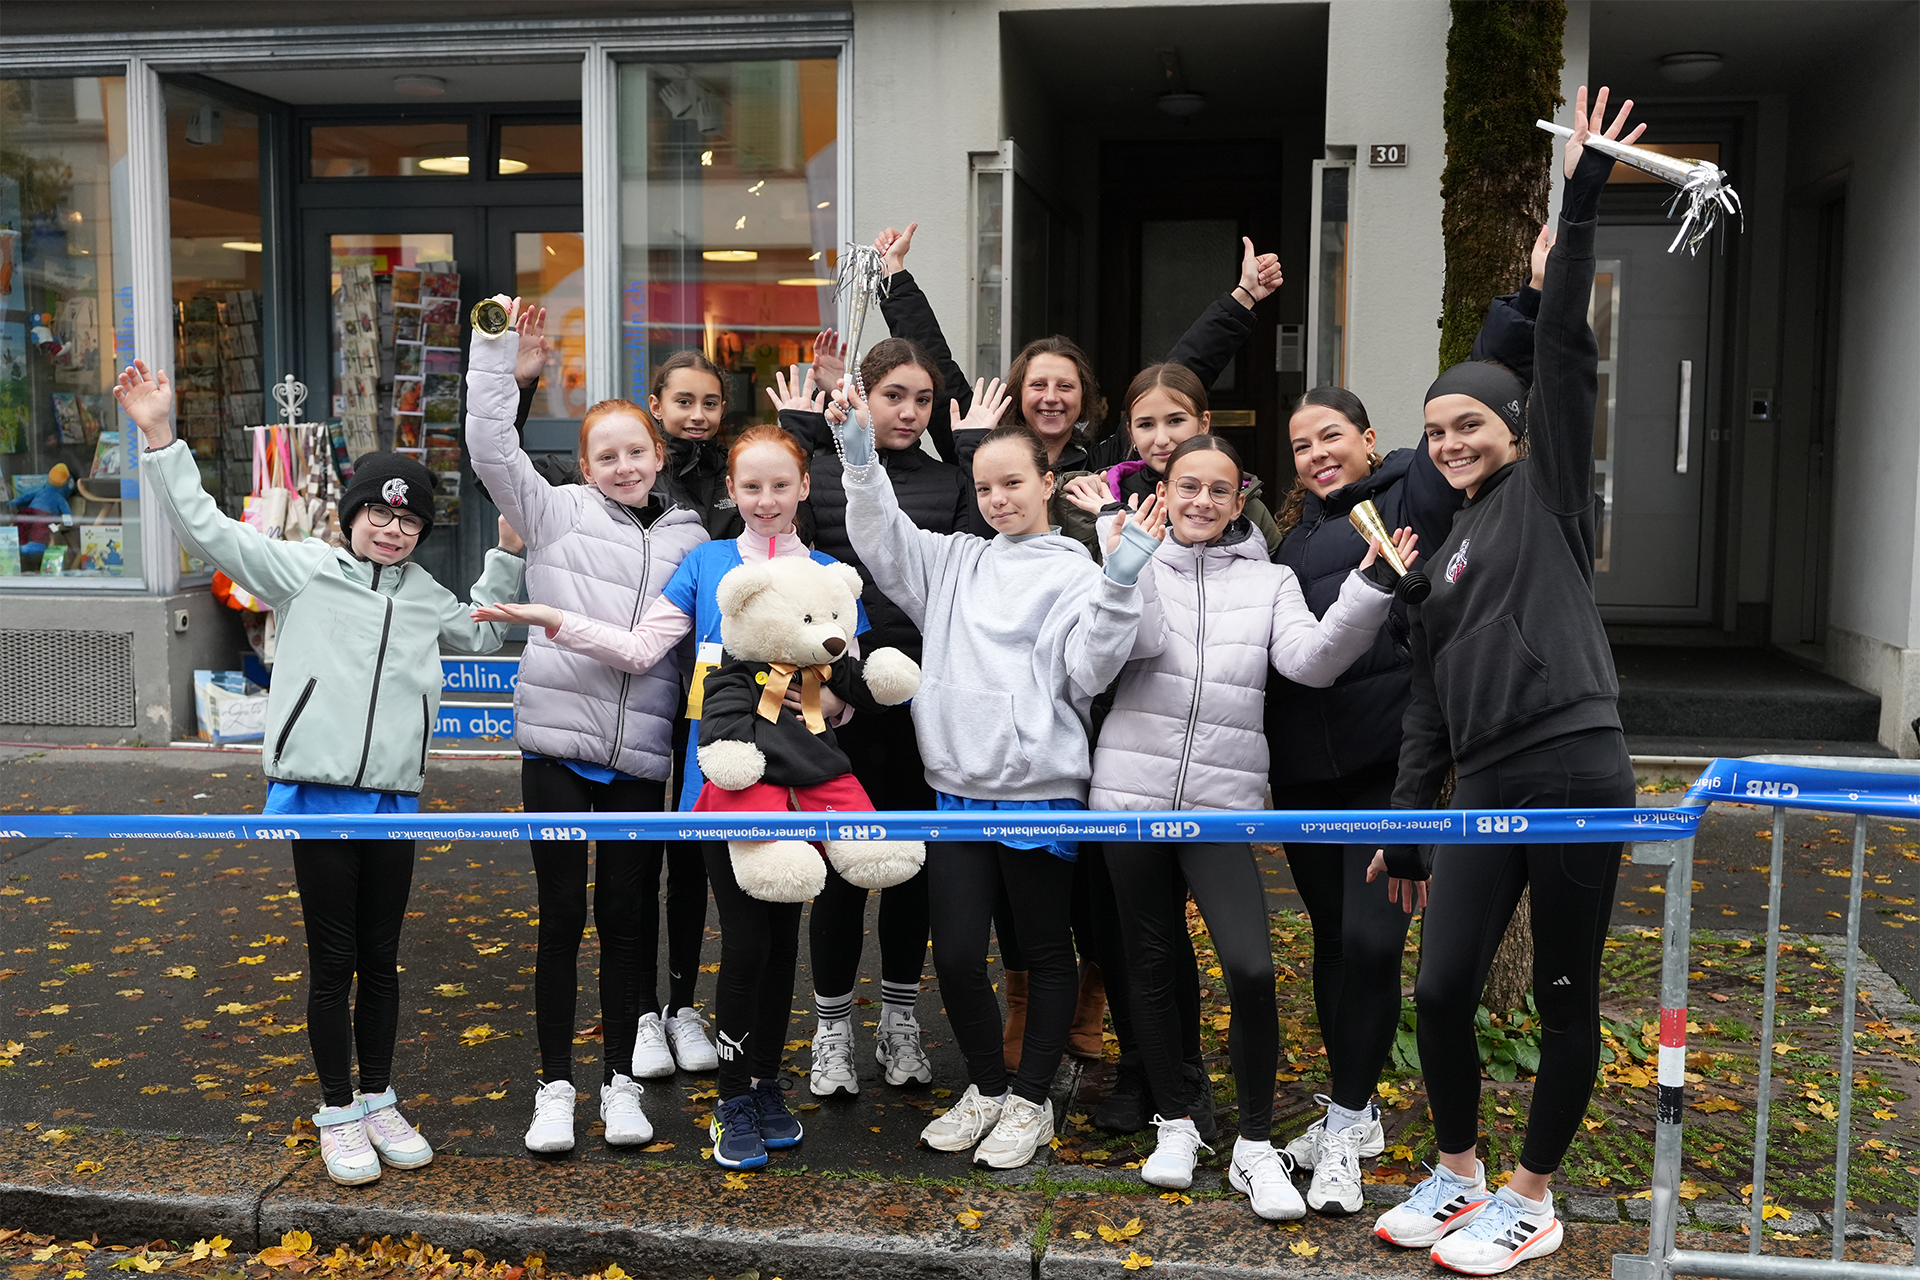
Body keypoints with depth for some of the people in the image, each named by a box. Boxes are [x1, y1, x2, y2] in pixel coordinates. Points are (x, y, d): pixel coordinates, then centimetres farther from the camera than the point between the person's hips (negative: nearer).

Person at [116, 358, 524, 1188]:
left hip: (394, 797, 4)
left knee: (381, 959, 13)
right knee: (331, 961, 5)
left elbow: (484, 635, 31)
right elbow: (206, 529, -3)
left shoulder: (426, 595, 14)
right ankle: (338, 1115, 19)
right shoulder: (303, 568, 1)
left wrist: (507, 557, 22)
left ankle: (378, 1102, 27)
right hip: (317, 788, -4)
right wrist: (160, 438, -8)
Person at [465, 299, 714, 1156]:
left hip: (639, 753, 1)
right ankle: (556, 1085, 16)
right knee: (561, 915, 4)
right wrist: (496, 348, -4)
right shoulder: (557, 514, 5)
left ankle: (623, 1080, 22)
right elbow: (490, 448, -2)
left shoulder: (689, 540, 10)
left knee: (624, 910, 9)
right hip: (556, 739, -1)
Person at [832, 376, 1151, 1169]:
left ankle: (1031, 1101, 25)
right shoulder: (956, 563, 13)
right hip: (957, 788, 4)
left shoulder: (1073, 573, -2)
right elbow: (880, 540, 6)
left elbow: (1089, 670, -10)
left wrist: (1119, 587, -22)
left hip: (1039, 790, -4)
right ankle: (986, 1087, 27)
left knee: (1045, 950, 10)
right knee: (955, 952, 5)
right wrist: (859, 457, -6)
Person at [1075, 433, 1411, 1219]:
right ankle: (1175, 1124, 27)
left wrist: (1369, 588, -19)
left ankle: (1255, 1147, 5)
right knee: (1152, 964, 10)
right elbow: (1139, 642, -11)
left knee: (1251, 968, -12)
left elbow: (1312, 659, -7)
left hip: (1224, 801, 0)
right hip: (1133, 792, 0)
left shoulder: (1269, 581, 9)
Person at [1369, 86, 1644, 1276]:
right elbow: (1431, 697, 19)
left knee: (1565, 996, 6)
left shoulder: (1549, 491, 4)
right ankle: (1458, 1172, 24)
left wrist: (1582, 202, -13)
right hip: (1483, 788, 5)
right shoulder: (1452, 548, 18)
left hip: (1576, 774, -5)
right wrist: (1407, 821, 17)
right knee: (1441, 990, 1)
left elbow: (1567, 353, -8)